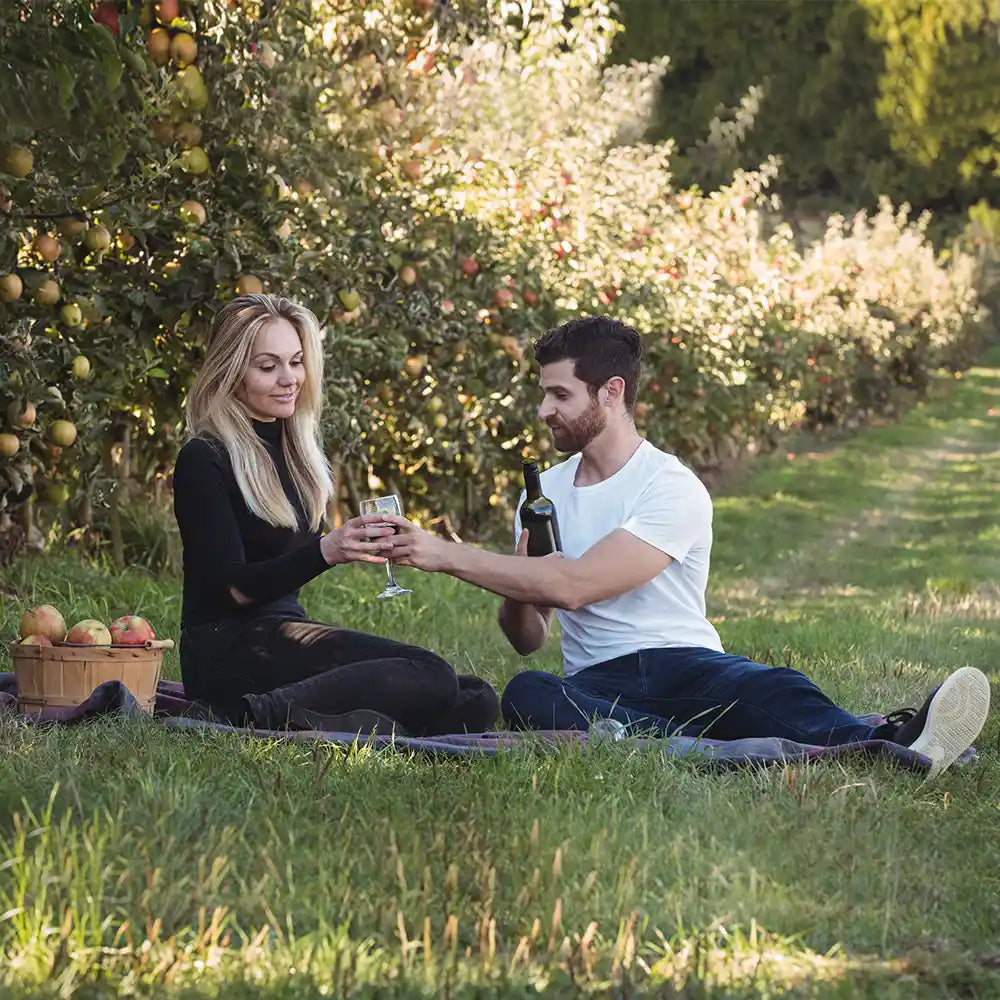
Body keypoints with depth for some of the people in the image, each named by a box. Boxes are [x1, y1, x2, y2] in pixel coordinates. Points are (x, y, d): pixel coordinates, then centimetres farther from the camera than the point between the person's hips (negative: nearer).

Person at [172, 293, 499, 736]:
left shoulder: (294, 450, 18)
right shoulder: (205, 460, -8)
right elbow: (233, 587, -17)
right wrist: (325, 551, -30)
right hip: (229, 653, -9)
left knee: (474, 702, -8)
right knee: (430, 677, -27)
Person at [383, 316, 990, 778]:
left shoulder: (673, 488, -5)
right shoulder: (544, 494, 17)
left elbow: (575, 585, -17)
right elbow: (526, 639, 18)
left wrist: (448, 555, -13)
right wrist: (519, 583, -6)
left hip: (686, 664, -3)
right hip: (598, 683, 3)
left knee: (771, 690, -36)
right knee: (526, 695, -34)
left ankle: (895, 746, -67)